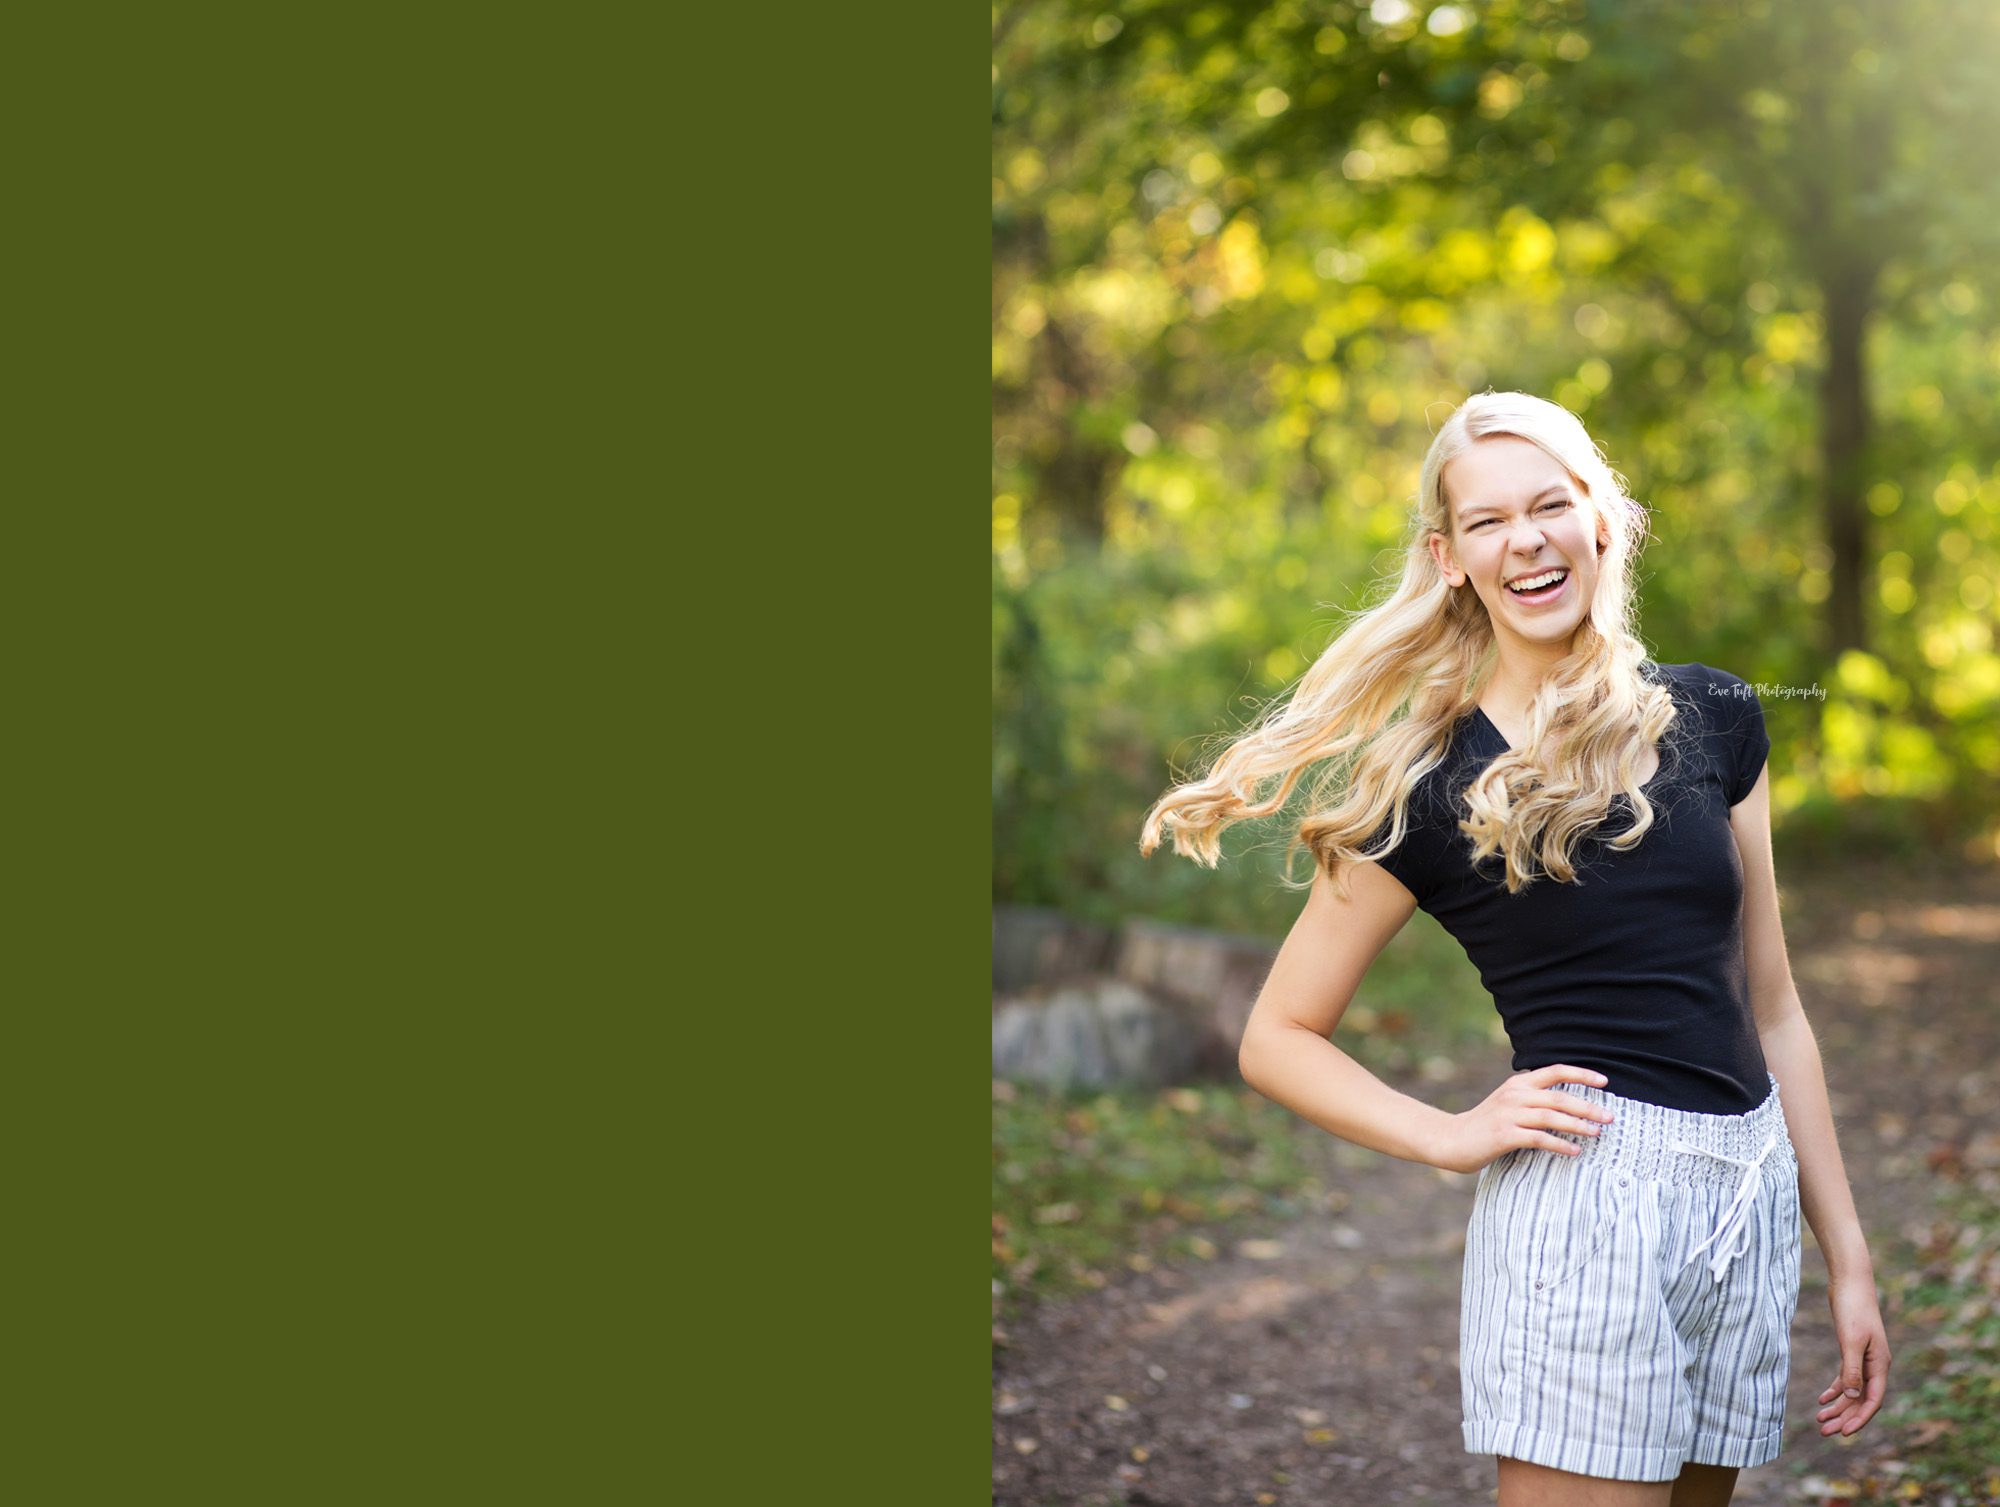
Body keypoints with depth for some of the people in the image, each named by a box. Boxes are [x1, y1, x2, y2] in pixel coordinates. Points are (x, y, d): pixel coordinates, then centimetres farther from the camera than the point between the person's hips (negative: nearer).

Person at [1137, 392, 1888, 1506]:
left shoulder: (1714, 718, 10)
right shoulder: (1431, 786, -1)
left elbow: (1772, 1010, 13)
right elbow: (1277, 1042, 4)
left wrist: (1849, 1258, 11)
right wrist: (1454, 1136, -9)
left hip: (1754, 1197, 4)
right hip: (1583, 1200, -4)